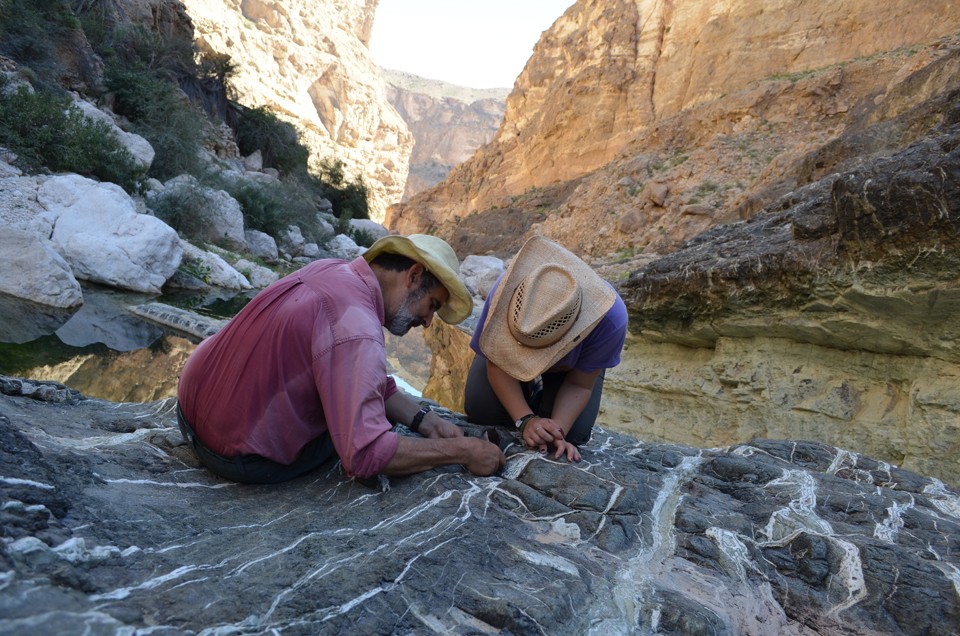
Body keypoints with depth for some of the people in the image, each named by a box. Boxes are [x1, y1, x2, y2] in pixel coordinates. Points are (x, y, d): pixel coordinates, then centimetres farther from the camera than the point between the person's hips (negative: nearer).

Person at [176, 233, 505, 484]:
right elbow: (365, 455, -30)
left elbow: (368, 380, 8)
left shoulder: (331, 270, -2)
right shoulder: (356, 329, -29)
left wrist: (425, 420, 0)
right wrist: (462, 451, -20)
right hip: (237, 457, -8)